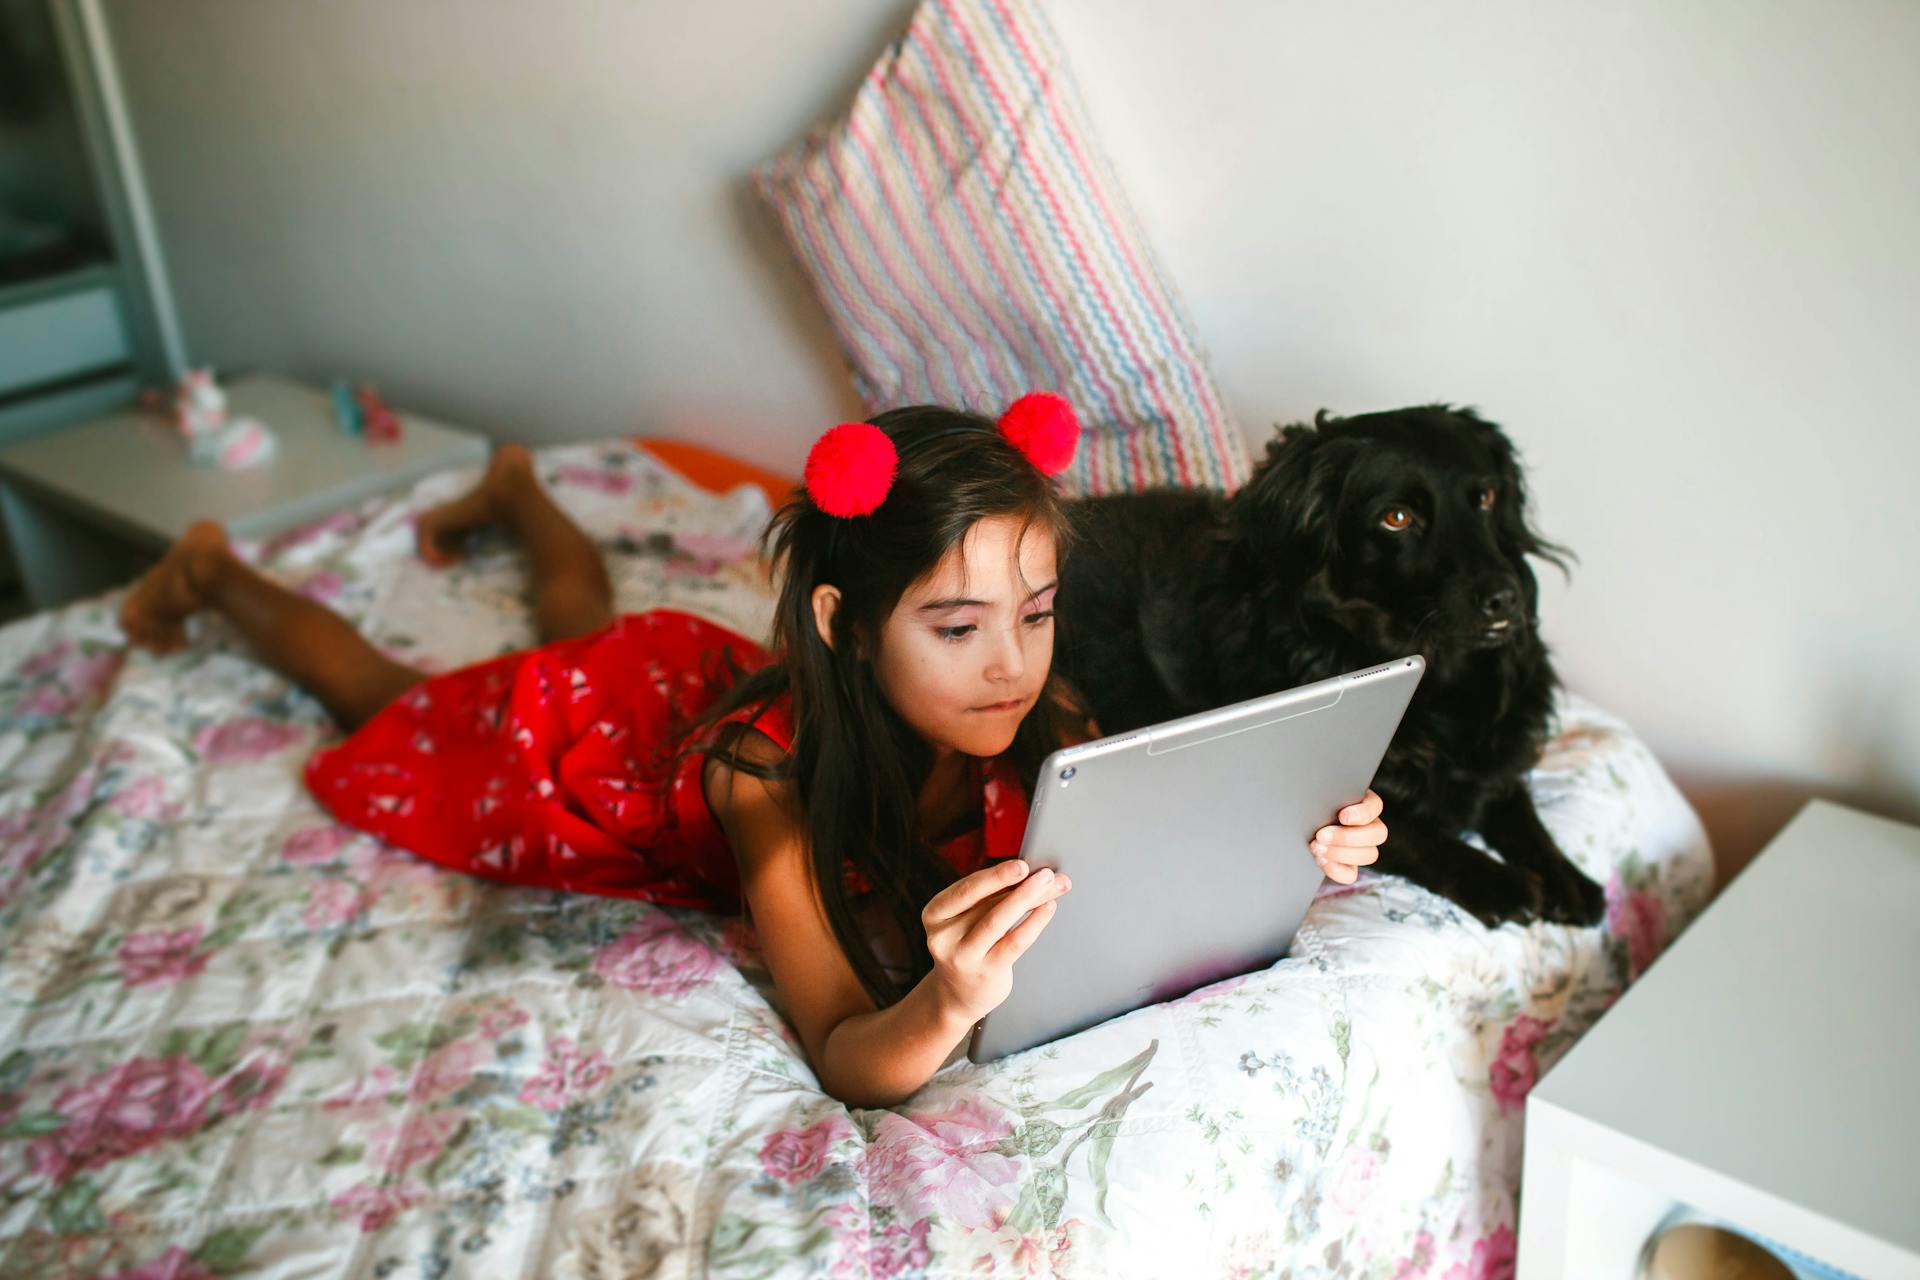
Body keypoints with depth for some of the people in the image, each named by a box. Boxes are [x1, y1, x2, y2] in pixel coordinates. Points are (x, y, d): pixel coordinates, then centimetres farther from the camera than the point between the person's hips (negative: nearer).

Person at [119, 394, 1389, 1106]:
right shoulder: (765, 765, -48)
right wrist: (950, 1006, -71)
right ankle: (215, 568, 50)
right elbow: (844, 1056, -50)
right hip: (590, 731, -4)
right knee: (395, 702, 26)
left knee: (584, 620, 37)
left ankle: (515, 487, 64)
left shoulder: (1036, 723, -37)